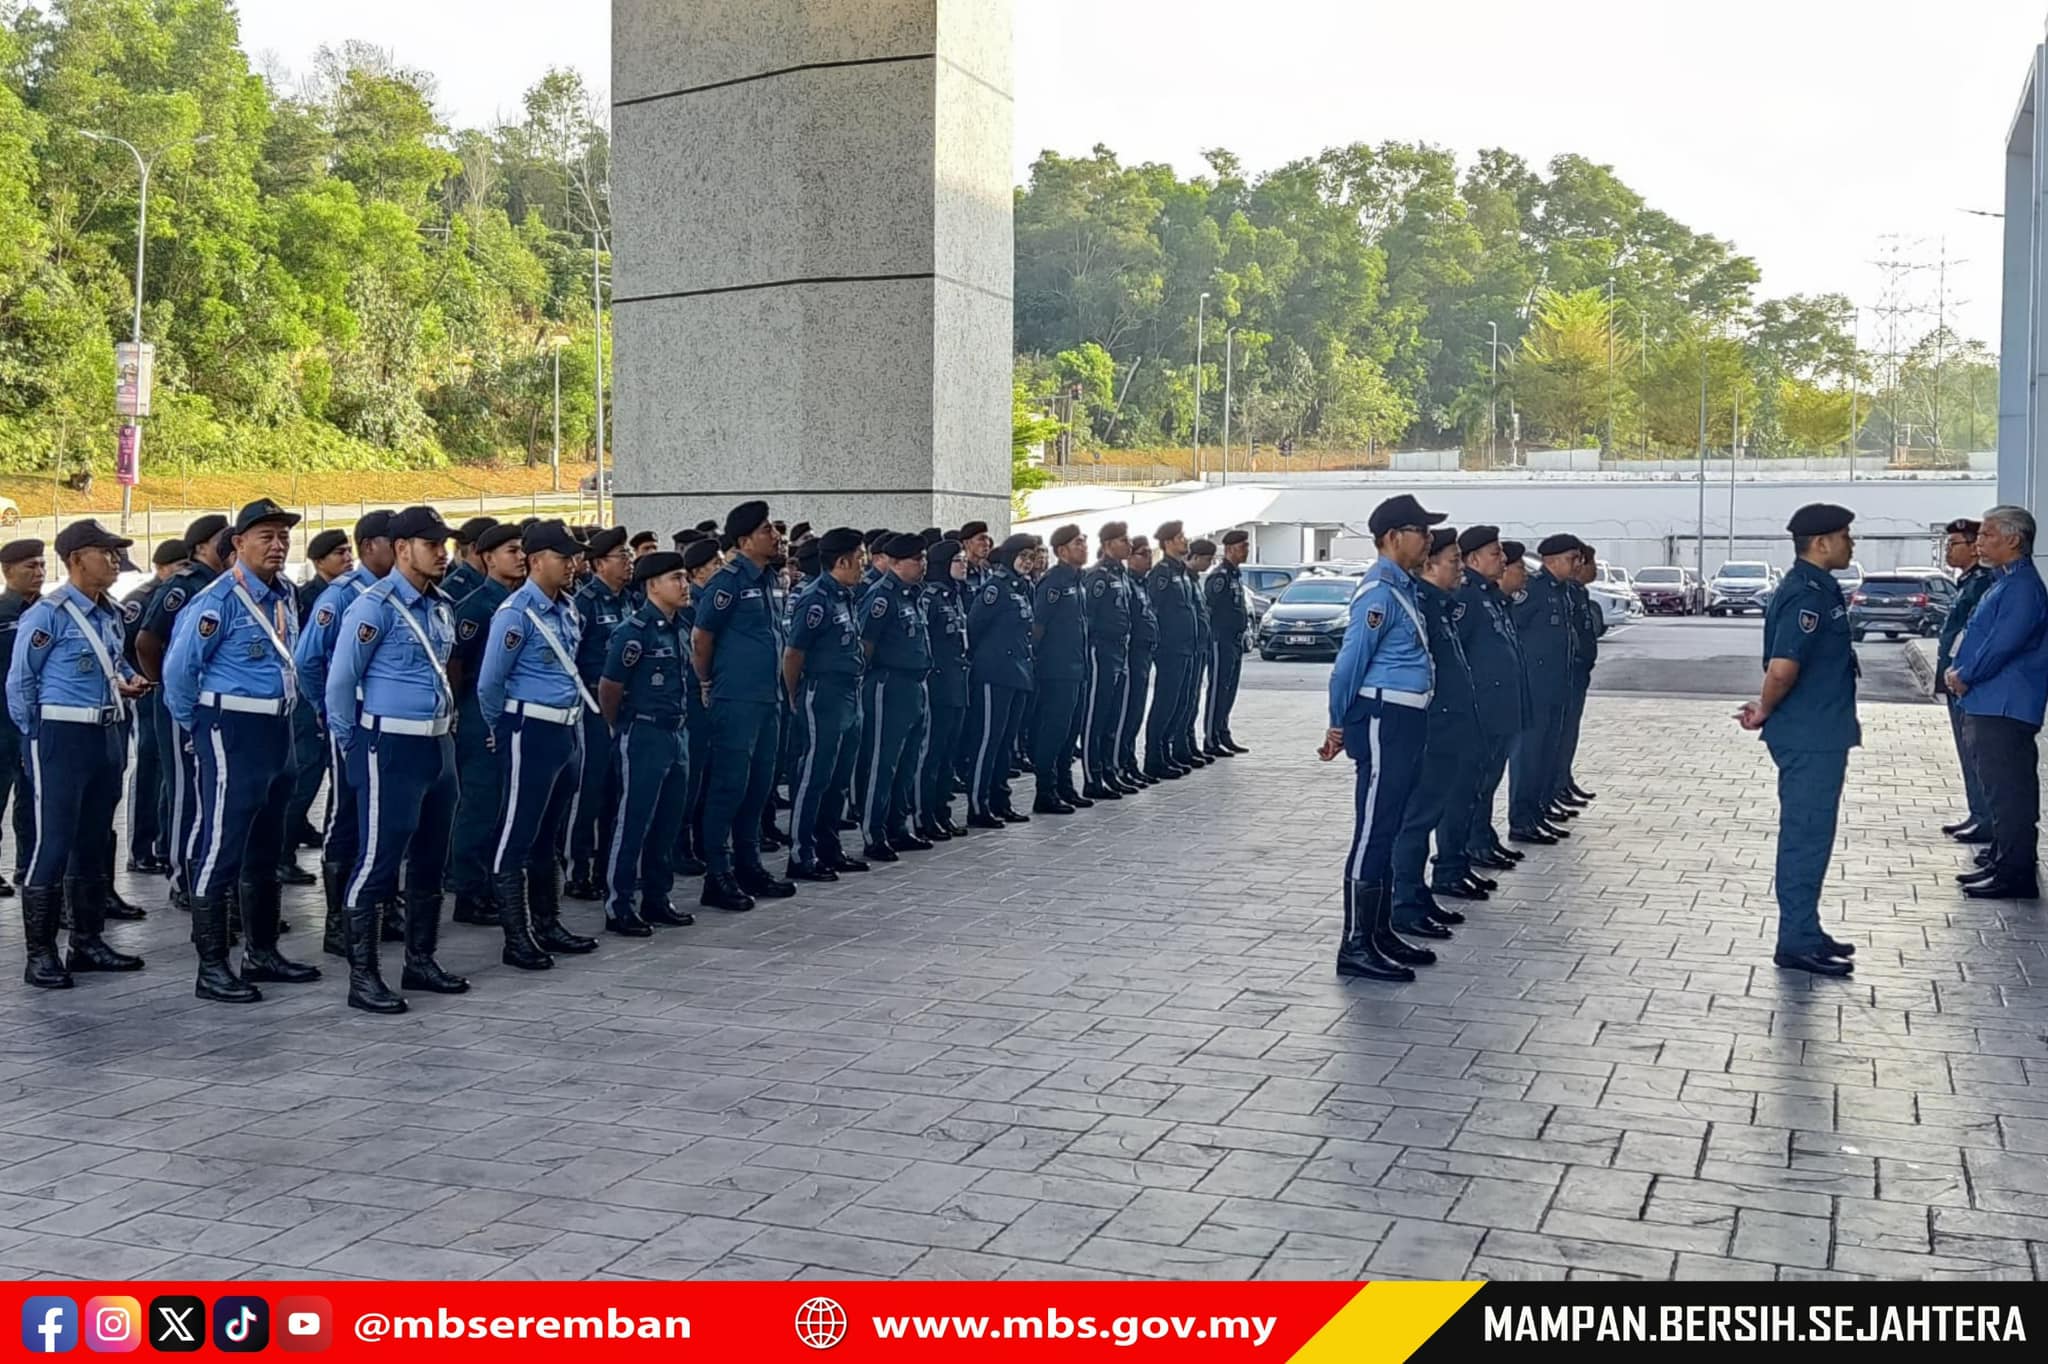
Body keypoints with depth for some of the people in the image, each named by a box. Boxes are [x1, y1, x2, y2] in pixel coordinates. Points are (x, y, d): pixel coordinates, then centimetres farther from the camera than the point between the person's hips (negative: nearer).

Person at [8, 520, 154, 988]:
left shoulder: (109, 614, 11)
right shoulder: (46, 615, -11)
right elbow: (20, 683, -8)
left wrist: (128, 681, 6)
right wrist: (39, 737, -4)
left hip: (107, 738, 8)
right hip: (62, 739, -8)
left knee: (94, 843, 13)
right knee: (53, 845, -6)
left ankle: (88, 942, 22)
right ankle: (40, 954, -1)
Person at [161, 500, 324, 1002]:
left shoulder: (286, 595, 9)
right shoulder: (219, 600, -15)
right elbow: (179, 668, -12)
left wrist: (281, 719, 17)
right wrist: (194, 725, 0)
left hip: (278, 730, 8)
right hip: (232, 733, -8)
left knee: (266, 847, 16)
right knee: (222, 845, -5)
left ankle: (262, 951, 27)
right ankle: (211, 966, 0)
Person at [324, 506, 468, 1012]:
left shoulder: (442, 606, 11)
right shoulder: (375, 605, -13)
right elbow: (341, 680, -10)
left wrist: (446, 724, 18)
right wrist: (350, 747, -3)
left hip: (438, 744, 8)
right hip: (391, 747, -8)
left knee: (431, 859, 14)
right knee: (379, 859, -5)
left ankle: (420, 961, 25)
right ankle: (362, 976, 1)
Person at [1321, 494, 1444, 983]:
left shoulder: (1403, 586, 15)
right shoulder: (1380, 591, -16)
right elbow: (1350, 661, -17)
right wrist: (1338, 726, -9)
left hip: (1407, 722, 10)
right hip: (1384, 721, -10)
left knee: (1389, 831, 14)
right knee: (1372, 832, -7)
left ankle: (1380, 932, 23)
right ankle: (1356, 946, -4)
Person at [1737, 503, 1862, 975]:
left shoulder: (1818, 588, 14)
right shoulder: (1805, 594, -19)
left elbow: (1787, 668, 23)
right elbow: (1782, 668, -29)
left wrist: (1767, 708, 13)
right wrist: (1765, 712, -13)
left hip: (1819, 734, 10)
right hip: (1810, 737, -10)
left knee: (1809, 835, 16)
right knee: (1806, 836, -4)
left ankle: (1804, 932, 25)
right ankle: (1798, 943, 2)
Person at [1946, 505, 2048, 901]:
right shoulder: (2003, 583, 18)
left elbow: (2003, 644, -22)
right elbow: (1980, 635, 23)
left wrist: (1965, 676, -10)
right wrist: (1958, 671, 7)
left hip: (2005, 707, -11)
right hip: (1988, 705, 11)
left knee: (2009, 791, -8)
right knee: (2001, 789, 15)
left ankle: (2015, 875, -5)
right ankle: (2004, 864, 23)